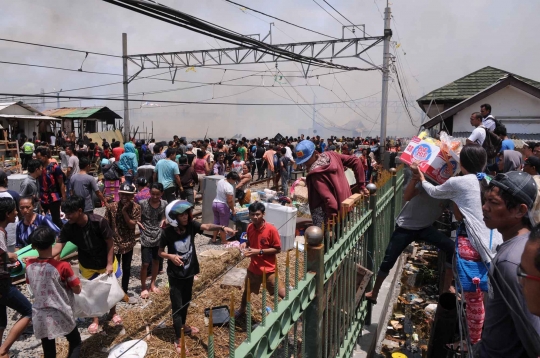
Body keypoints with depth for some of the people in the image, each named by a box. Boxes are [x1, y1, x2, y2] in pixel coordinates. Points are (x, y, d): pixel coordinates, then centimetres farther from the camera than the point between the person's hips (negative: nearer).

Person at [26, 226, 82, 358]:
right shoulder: (63, 266, -19)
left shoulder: (29, 265, -5)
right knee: (75, 343, 18)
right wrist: (68, 280, 6)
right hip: (61, 316, -4)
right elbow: (77, 290, -10)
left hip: (40, 317, 4)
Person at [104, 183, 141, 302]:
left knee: (126, 269, 15)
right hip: (114, 243, -2)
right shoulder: (111, 207, -13)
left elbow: (132, 225, -17)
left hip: (128, 244, 2)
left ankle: (124, 293, 32)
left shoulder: (136, 207, -10)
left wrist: (124, 211, -25)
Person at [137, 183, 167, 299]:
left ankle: (152, 284, 34)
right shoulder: (142, 204, -13)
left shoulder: (164, 204, -4)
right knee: (145, 263, 0)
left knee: (156, 261, 16)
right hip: (146, 238, -3)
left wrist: (164, 221, -7)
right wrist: (138, 223, -19)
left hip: (159, 237, 3)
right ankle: (143, 287, 20)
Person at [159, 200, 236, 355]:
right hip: (175, 275, -4)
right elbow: (160, 252, -7)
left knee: (186, 302, 23)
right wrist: (171, 256, -27)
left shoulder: (191, 225, -14)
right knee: (177, 306, 2)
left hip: (189, 272, 5)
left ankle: (183, 326, 48)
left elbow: (207, 226, -31)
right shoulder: (167, 233, -20)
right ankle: (178, 339, 17)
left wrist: (222, 227, -49)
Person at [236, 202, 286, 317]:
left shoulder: (271, 229, -23)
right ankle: (242, 310, 49)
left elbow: (278, 249, -17)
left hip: (268, 269, -6)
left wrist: (259, 251, -24)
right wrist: (245, 244, -10)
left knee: (279, 292, 7)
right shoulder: (250, 227, -5)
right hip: (253, 267, 6)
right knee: (247, 289, 24)